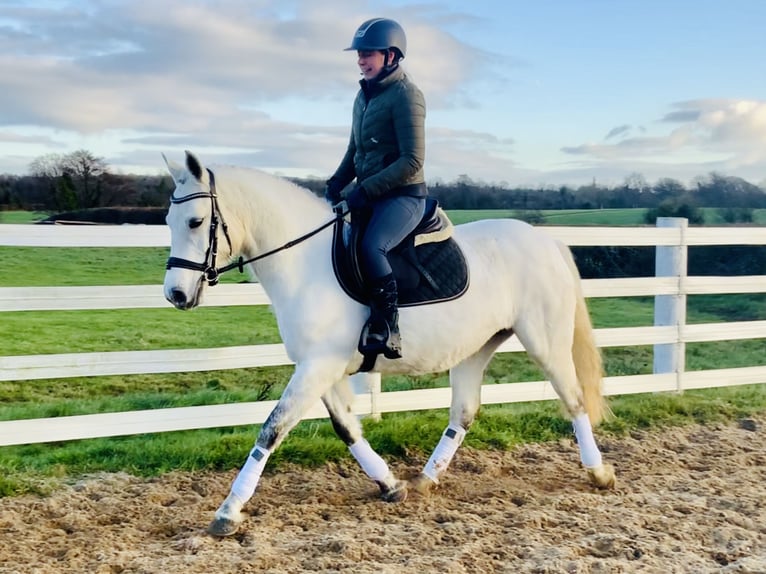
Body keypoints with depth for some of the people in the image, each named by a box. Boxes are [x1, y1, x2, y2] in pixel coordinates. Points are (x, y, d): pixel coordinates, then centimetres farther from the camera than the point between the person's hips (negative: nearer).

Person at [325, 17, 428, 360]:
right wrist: (336, 185, 6)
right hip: (369, 196, 9)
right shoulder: (364, 96, 13)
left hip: (403, 195, -9)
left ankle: (388, 332, -24)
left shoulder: (405, 94, -12)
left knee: (370, 248, -31)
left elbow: (412, 161, -19)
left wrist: (366, 190, -22)